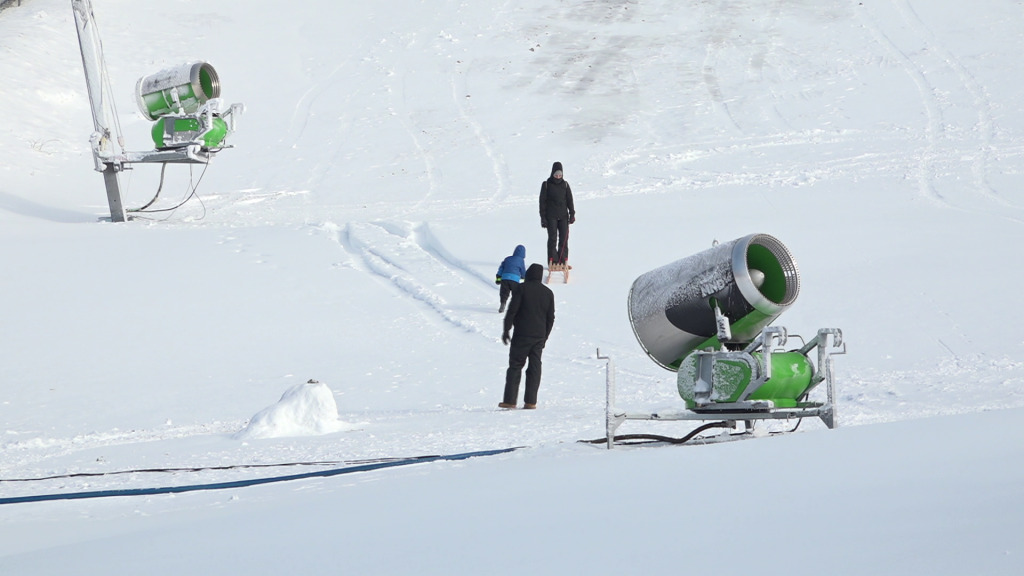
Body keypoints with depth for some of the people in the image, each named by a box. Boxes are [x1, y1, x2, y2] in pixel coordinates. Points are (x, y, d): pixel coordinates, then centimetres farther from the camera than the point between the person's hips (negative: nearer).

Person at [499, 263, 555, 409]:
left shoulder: (522, 289, -6)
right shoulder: (548, 293, 9)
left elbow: (512, 310, -9)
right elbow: (551, 318, 13)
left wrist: (506, 330, -2)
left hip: (522, 335, -4)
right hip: (539, 336, 4)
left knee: (515, 366, 0)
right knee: (535, 367, 7)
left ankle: (510, 400, -4)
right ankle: (531, 401, 3)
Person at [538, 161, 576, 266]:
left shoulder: (565, 184, 7)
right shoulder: (546, 185, 0)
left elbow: (569, 200, 10)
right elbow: (542, 201, 0)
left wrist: (572, 214, 2)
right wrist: (543, 217, -4)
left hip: (563, 216, 3)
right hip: (551, 217, -3)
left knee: (564, 238, 0)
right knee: (552, 238, -5)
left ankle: (563, 260, 7)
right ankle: (552, 262, -3)